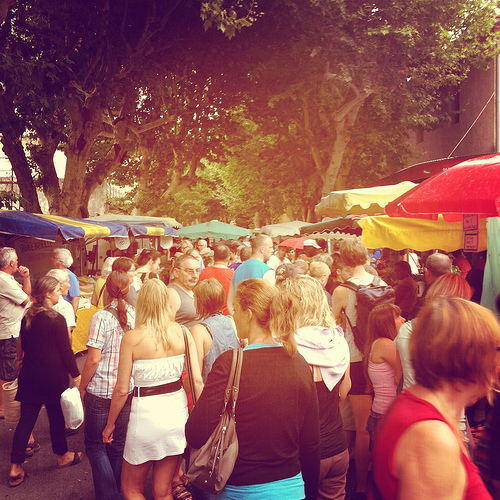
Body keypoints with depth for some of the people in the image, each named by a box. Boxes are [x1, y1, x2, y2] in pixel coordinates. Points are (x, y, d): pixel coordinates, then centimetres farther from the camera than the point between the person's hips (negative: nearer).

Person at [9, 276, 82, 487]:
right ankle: (62, 456, 30)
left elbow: (23, 347, 13)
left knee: (26, 420, 10)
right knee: (56, 417, 12)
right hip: (53, 378, -5)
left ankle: (15, 468, 13)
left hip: (29, 376, 6)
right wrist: (76, 376, -6)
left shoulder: (27, 317, 2)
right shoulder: (56, 319, -18)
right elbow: (66, 351, -15)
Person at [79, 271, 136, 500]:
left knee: (95, 444, 13)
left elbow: (93, 359, -15)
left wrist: (82, 387, -1)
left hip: (101, 391, -4)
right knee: (119, 443, 19)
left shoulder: (102, 317, -15)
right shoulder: (136, 314, -4)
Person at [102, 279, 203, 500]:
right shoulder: (183, 333, -5)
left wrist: (110, 424, 7)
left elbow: (122, 390, -8)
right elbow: (197, 381, -4)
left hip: (147, 414, -4)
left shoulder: (132, 338, -13)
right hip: (177, 409, 4)